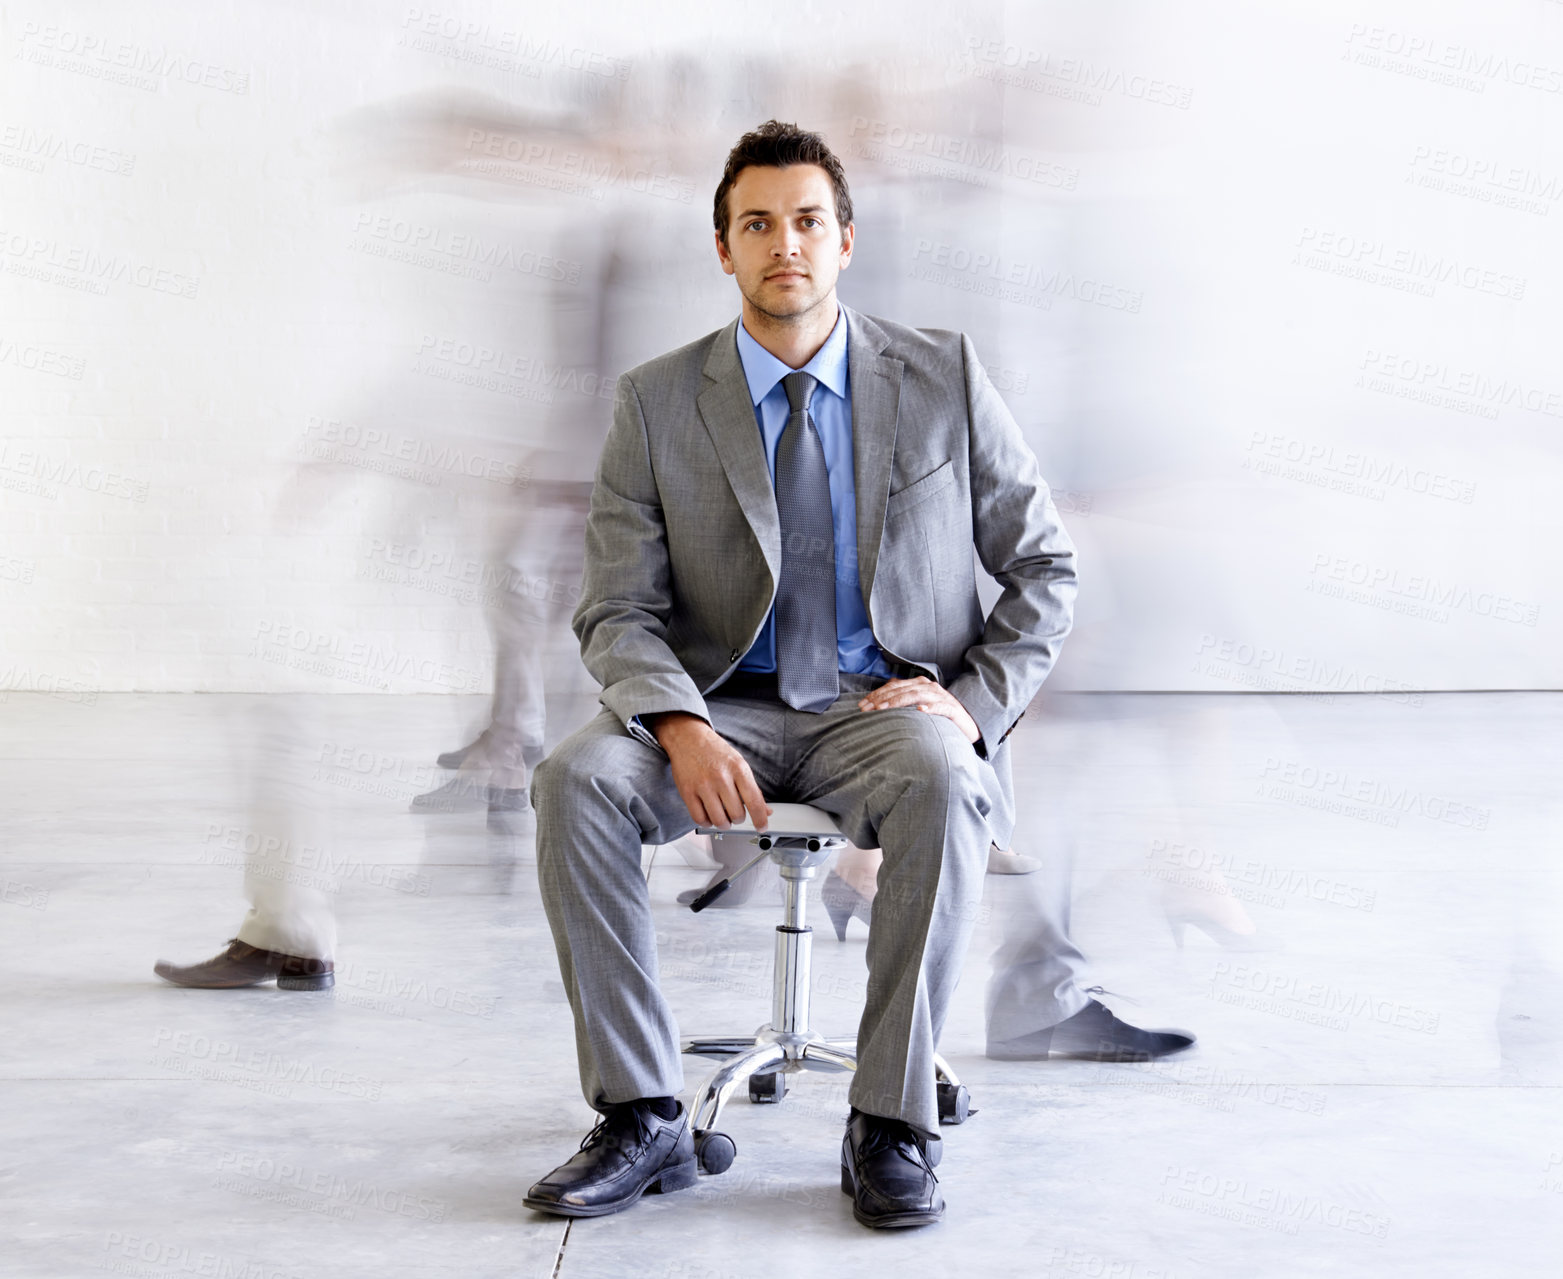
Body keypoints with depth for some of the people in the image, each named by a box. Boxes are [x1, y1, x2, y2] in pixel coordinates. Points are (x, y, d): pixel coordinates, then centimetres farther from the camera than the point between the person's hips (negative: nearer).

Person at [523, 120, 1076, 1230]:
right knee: (576, 781, -28)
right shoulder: (658, 403, 4)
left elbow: (1046, 569, 7)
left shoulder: (944, 377, 4)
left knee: (942, 782, -36)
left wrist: (974, 701, -11)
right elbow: (619, 611, 0)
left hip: (889, 708, -1)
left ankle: (891, 1127, -25)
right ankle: (643, 1119, -18)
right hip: (726, 712, 2)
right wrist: (682, 728, -21)